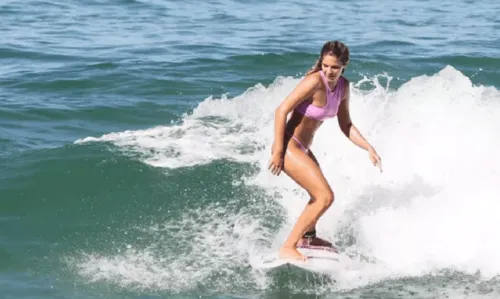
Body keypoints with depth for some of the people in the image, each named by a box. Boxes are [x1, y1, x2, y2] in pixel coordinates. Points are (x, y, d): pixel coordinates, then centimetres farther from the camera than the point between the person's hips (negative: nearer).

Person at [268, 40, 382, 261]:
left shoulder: (343, 87, 1)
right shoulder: (315, 81, -24)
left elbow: (345, 125, 10)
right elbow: (282, 110, -24)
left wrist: (369, 148, -1)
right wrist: (277, 151, -24)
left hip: (303, 148, 9)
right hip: (288, 146, -9)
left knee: (319, 194, 30)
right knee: (325, 197, -16)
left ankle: (307, 236, 56)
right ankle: (288, 248, -7)